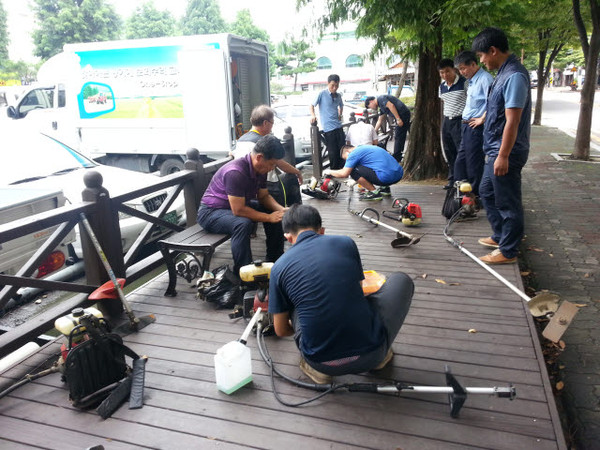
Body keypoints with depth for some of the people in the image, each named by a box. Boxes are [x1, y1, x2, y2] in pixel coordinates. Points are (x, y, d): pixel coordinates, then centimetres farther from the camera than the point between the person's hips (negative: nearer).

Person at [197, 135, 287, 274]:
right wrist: (269, 217, -27)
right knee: (243, 223, -38)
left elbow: (264, 196, 6)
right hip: (211, 212, -9)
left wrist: (282, 210, -12)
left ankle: (275, 259, 13)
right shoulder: (235, 172, -33)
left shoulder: (260, 169, -5)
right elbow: (238, 210, -33)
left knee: (276, 212, 2)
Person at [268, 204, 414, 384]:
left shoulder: (280, 267, 1)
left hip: (323, 364, 1)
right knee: (401, 280, 21)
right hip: (371, 355, 0)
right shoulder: (346, 243, 3)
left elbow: (281, 330, 11)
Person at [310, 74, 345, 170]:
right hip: (328, 128, -5)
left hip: (338, 126, 5)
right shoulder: (322, 94, -5)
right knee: (333, 153, -3)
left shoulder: (338, 95, 11)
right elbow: (312, 105, 1)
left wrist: (340, 114, 15)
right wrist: (313, 115, -16)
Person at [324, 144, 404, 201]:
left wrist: (329, 172, 12)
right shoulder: (366, 148, 26)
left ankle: (374, 192, 0)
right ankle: (385, 188, 20)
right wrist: (356, 181, 46)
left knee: (353, 170, -3)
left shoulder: (354, 154, -2)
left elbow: (344, 174, -5)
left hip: (387, 177, -10)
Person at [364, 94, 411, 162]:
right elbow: (379, 121, 28)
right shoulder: (381, 107, 23)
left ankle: (396, 159, 4)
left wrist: (398, 119, -22)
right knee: (401, 136, 16)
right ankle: (399, 157, 26)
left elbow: (391, 105, -20)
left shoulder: (380, 99, -5)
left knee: (398, 137, -3)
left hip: (403, 114, -10)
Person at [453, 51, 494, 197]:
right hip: (467, 126, 10)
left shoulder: (485, 79, -14)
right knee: (460, 162, 14)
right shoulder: (472, 80, 16)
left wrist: (482, 119, -18)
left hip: (476, 127, -10)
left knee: (474, 164, -2)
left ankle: (476, 195, 10)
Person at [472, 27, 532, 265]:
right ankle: (500, 236, 36)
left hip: (506, 153, -10)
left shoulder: (514, 76, -20)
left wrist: (503, 156, -24)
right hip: (494, 150, 10)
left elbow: (512, 121, -24)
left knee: (507, 202, 1)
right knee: (487, 192, 22)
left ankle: (508, 251, 14)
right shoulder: (503, 73, 11)